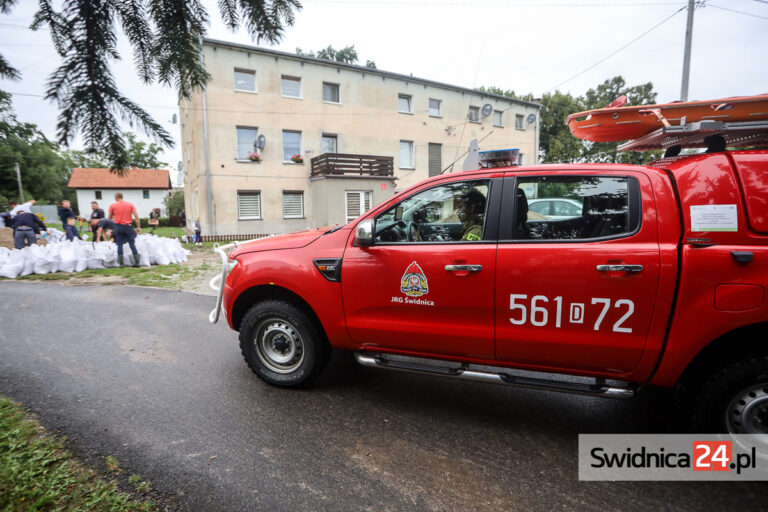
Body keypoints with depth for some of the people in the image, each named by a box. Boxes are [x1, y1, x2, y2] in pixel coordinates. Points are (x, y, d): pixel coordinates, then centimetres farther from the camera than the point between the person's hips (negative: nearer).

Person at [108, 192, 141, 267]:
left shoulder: (113, 205, 1)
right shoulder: (130, 204, 2)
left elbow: (110, 218, 9)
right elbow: (136, 216, -5)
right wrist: (138, 227, -3)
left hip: (118, 226, 0)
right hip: (128, 226, 1)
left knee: (119, 244, 7)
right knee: (132, 243, 6)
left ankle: (121, 263, 6)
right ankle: (136, 261, 1)